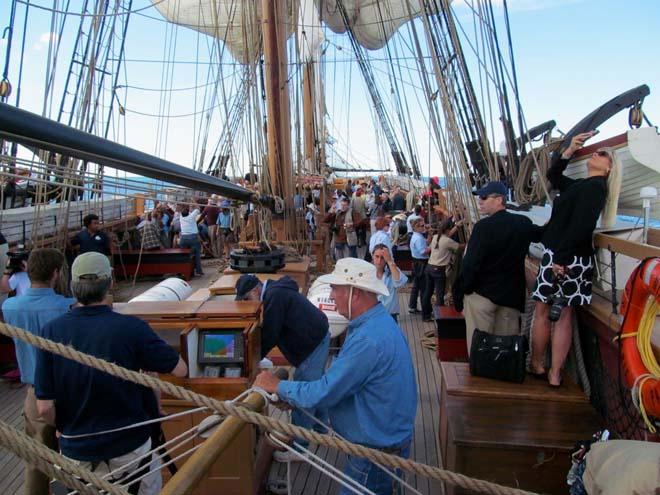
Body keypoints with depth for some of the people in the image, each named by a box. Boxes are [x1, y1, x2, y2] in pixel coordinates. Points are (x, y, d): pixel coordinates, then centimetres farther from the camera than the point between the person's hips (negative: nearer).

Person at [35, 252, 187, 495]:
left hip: (76, 450, 3)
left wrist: (63, 429, 9)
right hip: (128, 447, -2)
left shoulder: (51, 331, -14)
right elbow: (180, 369, -11)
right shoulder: (131, 327, -21)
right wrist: (147, 361, 7)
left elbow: (45, 407, -11)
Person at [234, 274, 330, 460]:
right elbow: (270, 331, 13)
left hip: (313, 343, -11)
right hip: (318, 336, 11)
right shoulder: (276, 291, 9)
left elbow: (269, 336, -21)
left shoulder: (274, 297, -23)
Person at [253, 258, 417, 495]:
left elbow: (324, 393, -26)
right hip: (385, 437, 9)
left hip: (378, 449, -9)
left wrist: (278, 386, -13)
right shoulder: (378, 320, 2)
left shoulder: (368, 340, -32)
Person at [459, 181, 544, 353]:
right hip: (511, 294, 6)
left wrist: (464, 287, -6)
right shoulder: (523, 223, 3)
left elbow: (470, 262, -18)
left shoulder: (483, 226, -17)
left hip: (482, 293, -6)